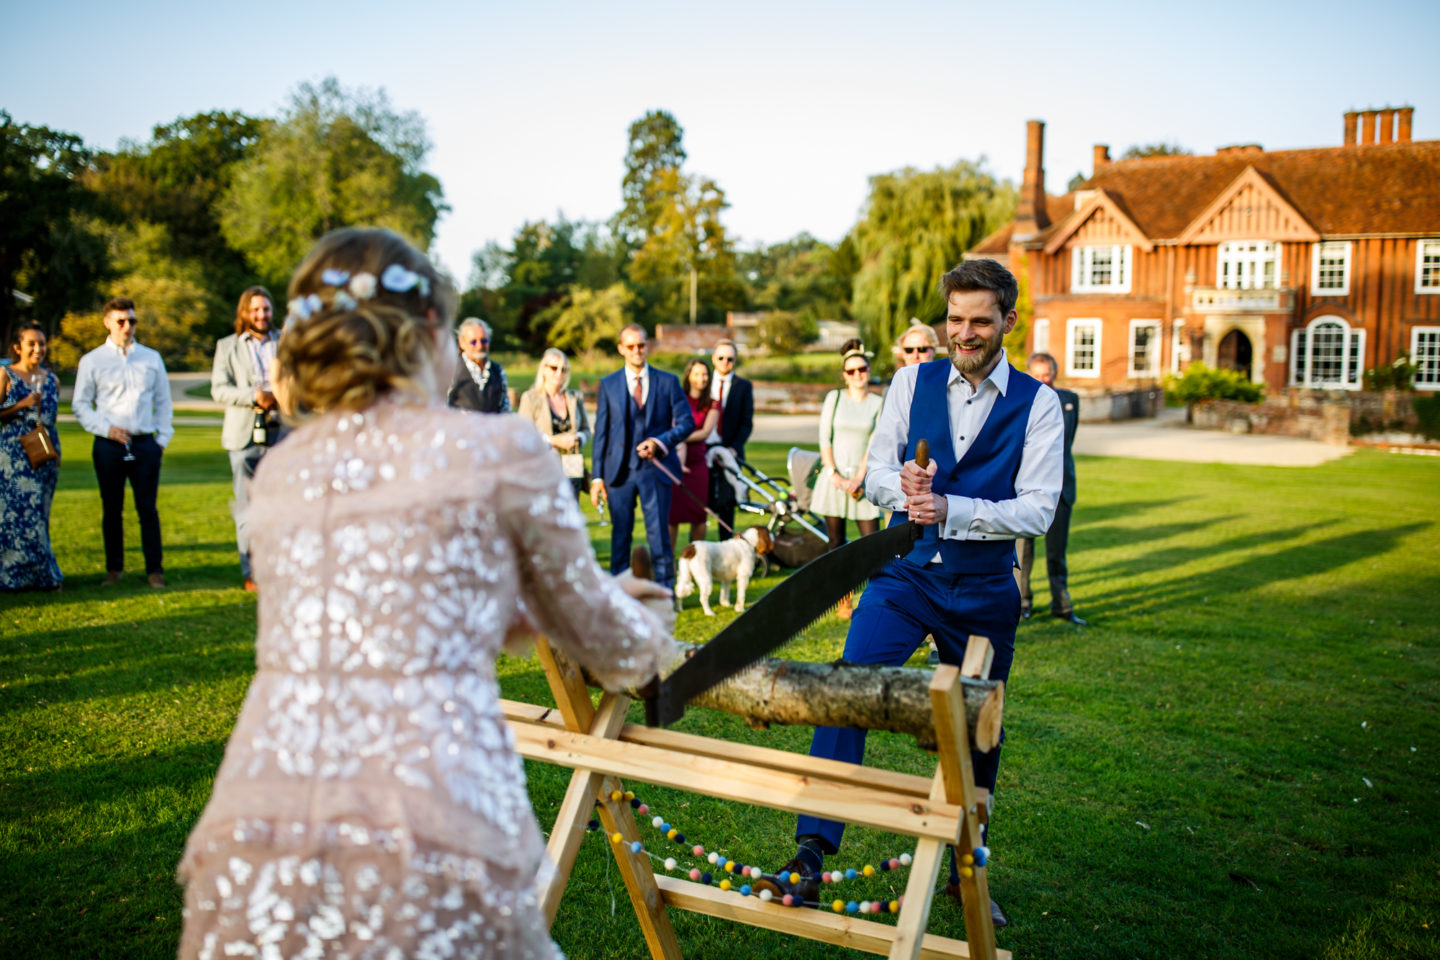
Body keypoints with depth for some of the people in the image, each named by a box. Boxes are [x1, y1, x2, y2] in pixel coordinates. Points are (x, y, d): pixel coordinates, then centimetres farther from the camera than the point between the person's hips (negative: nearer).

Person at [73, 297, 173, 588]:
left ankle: (155, 569, 6)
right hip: (109, 445, 0)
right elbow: (80, 405, 6)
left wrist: (162, 438, 6)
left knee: (148, 510, 0)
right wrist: (107, 429, -9)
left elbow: (163, 401, 14)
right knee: (112, 510, 6)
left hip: (145, 444, 1)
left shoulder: (151, 358, 10)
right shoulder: (91, 361, 5)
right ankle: (114, 568, 18)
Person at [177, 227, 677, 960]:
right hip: (432, 863, -4)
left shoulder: (279, 473, 13)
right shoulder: (503, 451, -1)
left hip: (249, 866, 4)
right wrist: (650, 640, 37)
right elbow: (596, 633, 12)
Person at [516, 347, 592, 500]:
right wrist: (554, 440, -15)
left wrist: (577, 439, -6)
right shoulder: (530, 398, 1)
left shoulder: (575, 398, 12)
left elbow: (586, 430, 17)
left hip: (571, 470, 3)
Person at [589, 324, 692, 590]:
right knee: (620, 534, 6)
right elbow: (601, 433, 7)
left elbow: (687, 422, 5)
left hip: (656, 468, -1)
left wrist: (660, 441, -12)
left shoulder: (668, 381, 5)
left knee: (659, 533, -3)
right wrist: (598, 475, 1)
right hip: (620, 470, 1)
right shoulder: (608, 385, 8)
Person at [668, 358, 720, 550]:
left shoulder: (712, 405, 10)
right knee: (672, 514, -6)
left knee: (699, 515, 1)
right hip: (675, 461, -2)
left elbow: (705, 432, -2)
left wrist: (682, 438, -14)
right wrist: (679, 459, -16)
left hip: (698, 462, 2)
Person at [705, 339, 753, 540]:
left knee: (726, 501, -1)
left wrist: (734, 447, -11)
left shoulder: (744, 386, 6)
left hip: (729, 450, -1)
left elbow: (747, 422, 2)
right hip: (703, 449, 1)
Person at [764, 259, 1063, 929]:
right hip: (906, 573, 0)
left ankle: (965, 872, 32)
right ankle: (812, 849, -17)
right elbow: (876, 474, 5)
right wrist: (903, 488, -19)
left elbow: (1037, 509, -9)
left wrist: (950, 509, -23)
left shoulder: (1037, 404, -2)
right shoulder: (912, 382, 4)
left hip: (985, 590, 0)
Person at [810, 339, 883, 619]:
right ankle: (844, 602, 11)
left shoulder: (878, 404, 4)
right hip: (834, 476, 1)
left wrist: (859, 478, -11)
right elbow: (824, 438, 2)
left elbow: (875, 444, -1)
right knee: (836, 544, 3)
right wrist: (833, 473, -8)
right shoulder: (834, 398, 5)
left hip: (862, 477, -1)